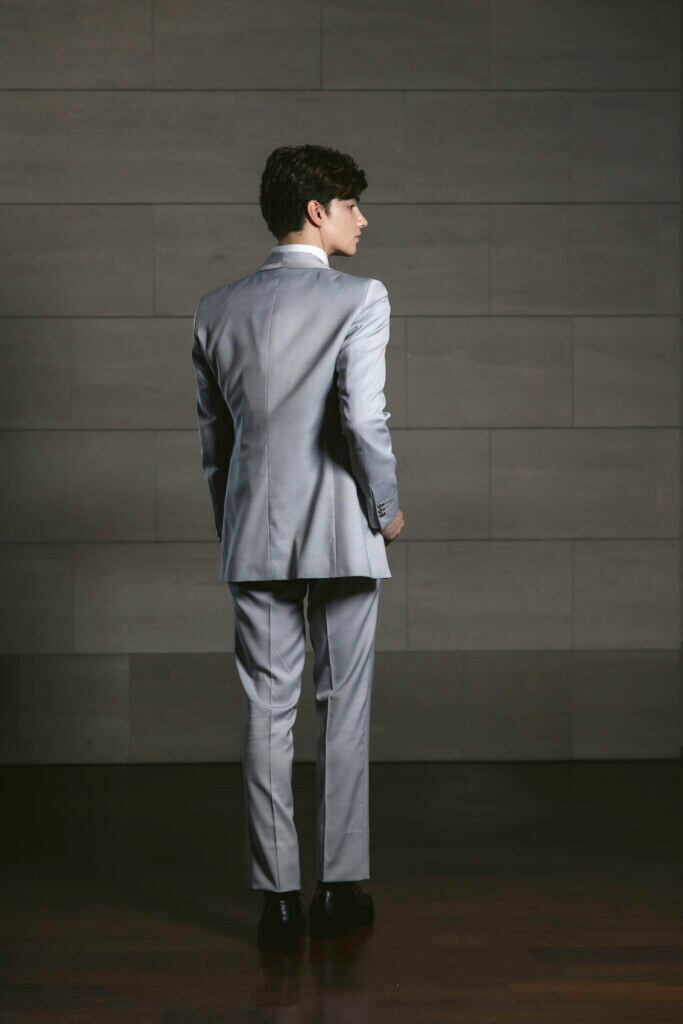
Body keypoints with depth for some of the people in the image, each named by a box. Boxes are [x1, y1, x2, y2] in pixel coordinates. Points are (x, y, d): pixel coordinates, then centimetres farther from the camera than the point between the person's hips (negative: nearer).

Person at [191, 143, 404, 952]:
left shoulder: (217, 310, 7)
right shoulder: (360, 299, -8)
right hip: (341, 536, -3)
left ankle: (277, 898, 9)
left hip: (253, 540, 4)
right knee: (343, 711, 8)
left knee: (265, 714, 6)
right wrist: (388, 507, -5)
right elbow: (362, 415, -20)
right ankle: (339, 888, 13)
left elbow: (212, 437, 11)